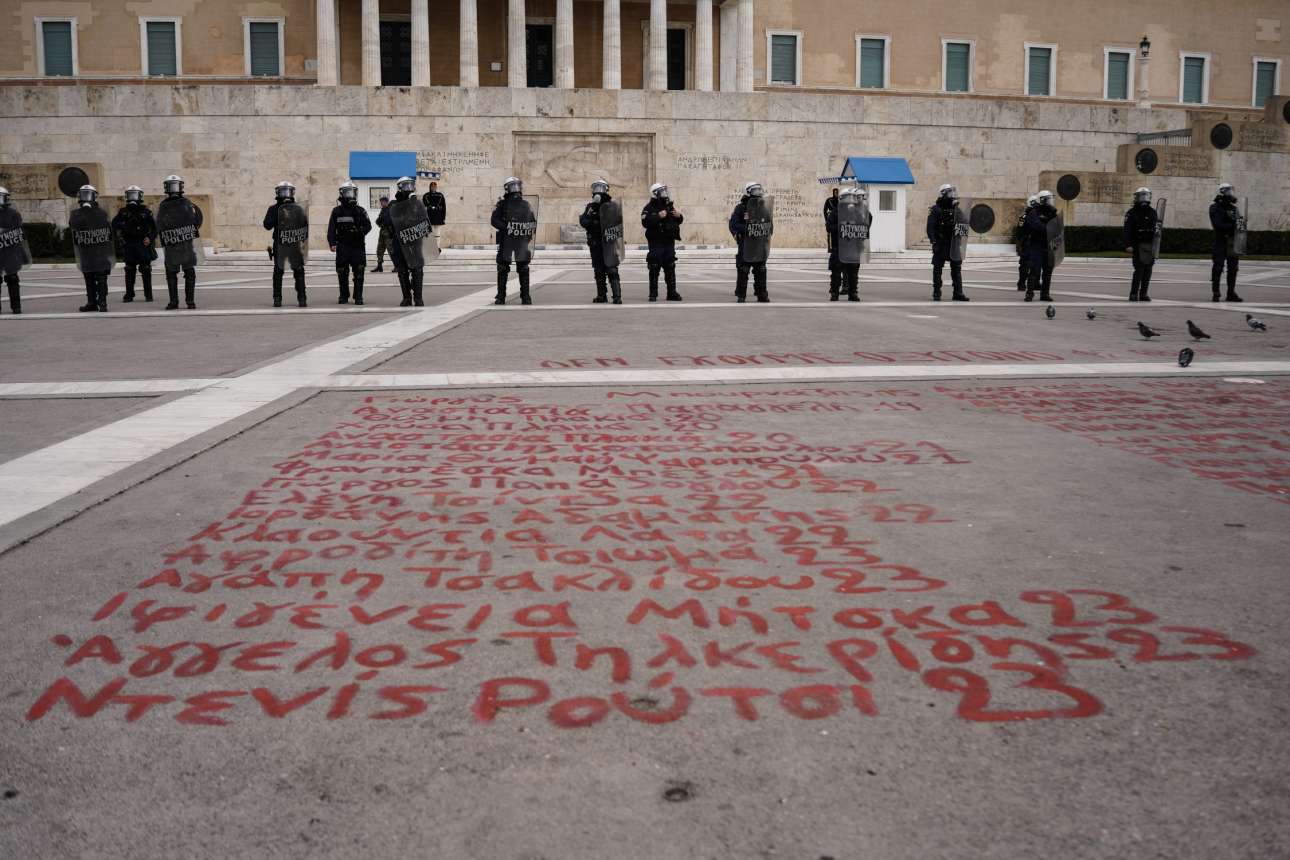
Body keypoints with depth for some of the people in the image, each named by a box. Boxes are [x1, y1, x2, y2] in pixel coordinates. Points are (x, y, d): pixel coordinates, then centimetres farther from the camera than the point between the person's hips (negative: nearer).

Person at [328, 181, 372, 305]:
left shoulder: (360, 211, 10)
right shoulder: (337, 211, 8)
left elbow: (368, 225, 4)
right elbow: (331, 228, 1)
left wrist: (360, 232, -16)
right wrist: (332, 243, -12)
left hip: (358, 246, 0)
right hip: (343, 247, 0)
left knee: (359, 273, -4)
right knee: (342, 273, 3)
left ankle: (358, 297, 1)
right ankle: (344, 296, 13)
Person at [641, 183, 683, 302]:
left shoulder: (669, 206, 13)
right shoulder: (649, 208, -5)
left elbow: (679, 221, 20)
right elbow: (645, 222, -20)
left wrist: (679, 216, -2)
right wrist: (658, 217, -25)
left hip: (669, 243, 5)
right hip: (656, 243, -5)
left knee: (670, 268, 8)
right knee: (654, 270, -3)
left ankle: (672, 293, 14)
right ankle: (653, 294, 2)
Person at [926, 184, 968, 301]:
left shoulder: (957, 210, 10)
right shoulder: (936, 210, -6)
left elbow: (965, 223, 19)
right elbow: (930, 227, -11)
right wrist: (934, 242, -18)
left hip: (953, 244, 5)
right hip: (940, 244, -5)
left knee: (957, 268, 5)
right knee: (937, 269, 1)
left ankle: (958, 293, 10)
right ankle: (936, 294, 8)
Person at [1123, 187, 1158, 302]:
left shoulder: (1152, 212, 13)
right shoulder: (1131, 213, -3)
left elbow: (1155, 229, 16)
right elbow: (1127, 230, -10)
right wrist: (1128, 245, -20)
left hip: (1150, 245, 5)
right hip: (1138, 245, -5)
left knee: (1148, 270, 5)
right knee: (1139, 269, -12)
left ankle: (1143, 294, 11)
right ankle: (1133, 294, -8)